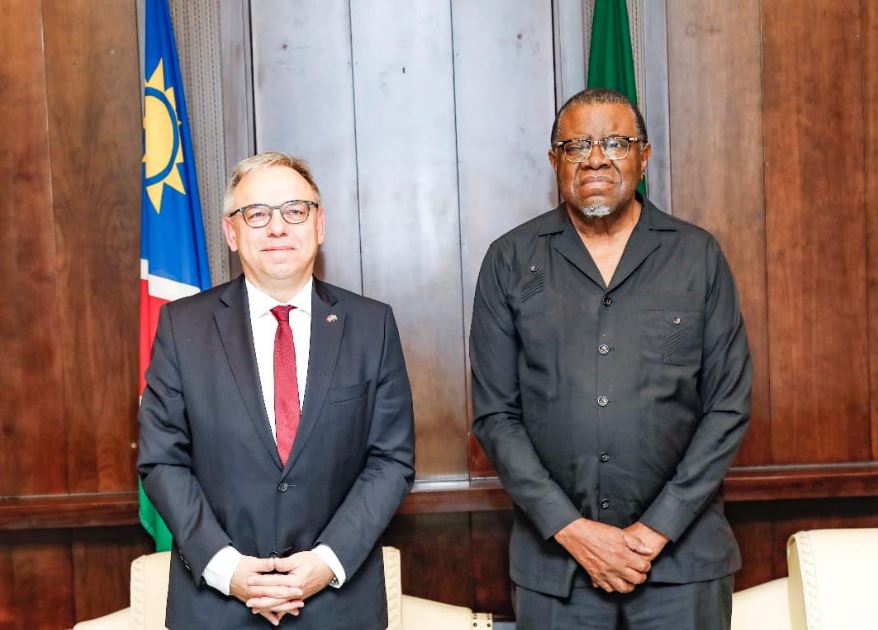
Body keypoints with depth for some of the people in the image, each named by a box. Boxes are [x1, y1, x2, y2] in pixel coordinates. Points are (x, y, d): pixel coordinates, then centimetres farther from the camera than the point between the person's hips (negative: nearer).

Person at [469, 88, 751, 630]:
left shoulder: (699, 255, 1)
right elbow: (495, 414, -1)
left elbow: (729, 406, 0)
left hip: (683, 552, 0)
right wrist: (570, 529, -9)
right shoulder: (511, 261, 1)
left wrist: (657, 529, -7)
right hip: (554, 555, 0)